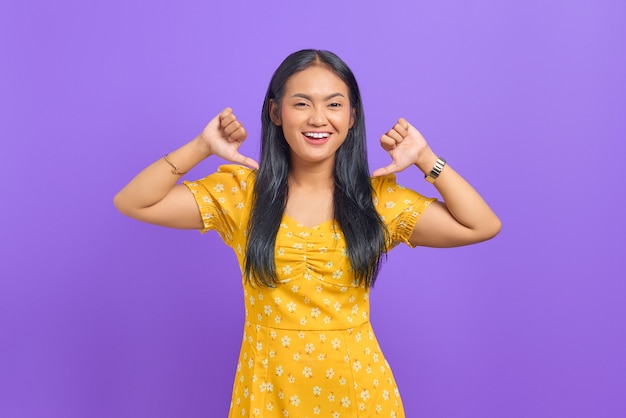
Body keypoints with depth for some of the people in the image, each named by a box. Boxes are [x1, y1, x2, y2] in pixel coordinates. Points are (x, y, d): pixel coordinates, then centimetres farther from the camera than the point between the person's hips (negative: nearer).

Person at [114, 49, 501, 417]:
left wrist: (425, 158, -11)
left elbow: (483, 226, -7)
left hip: (357, 387, 0)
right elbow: (133, 203, -9)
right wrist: (202, 147, -16)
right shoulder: (241, 191, -5)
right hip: (268, 386, 0)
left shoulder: (378, 197, -4)